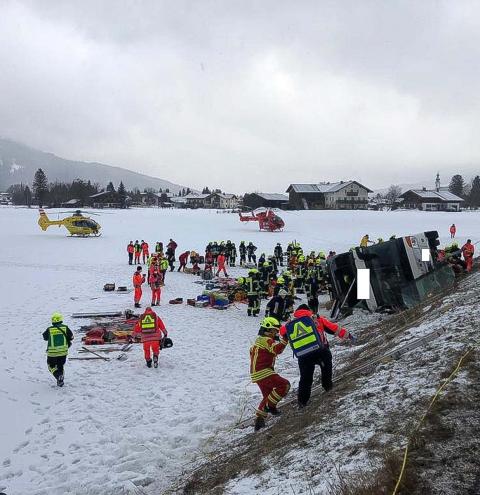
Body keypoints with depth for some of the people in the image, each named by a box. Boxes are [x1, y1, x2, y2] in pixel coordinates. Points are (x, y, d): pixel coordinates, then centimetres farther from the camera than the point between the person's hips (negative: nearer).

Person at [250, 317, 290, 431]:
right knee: (284, 385, -12)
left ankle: (259, 419, 18)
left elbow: (252, 351, 31)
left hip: (256, 373, 10)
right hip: (264, 372, -10)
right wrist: (285, 340, -34)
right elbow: (277, 349, -29)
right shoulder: (266, 340, -10)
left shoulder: (259, 340, 21)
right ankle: (270, 405, -11)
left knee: (268, 395, 20)